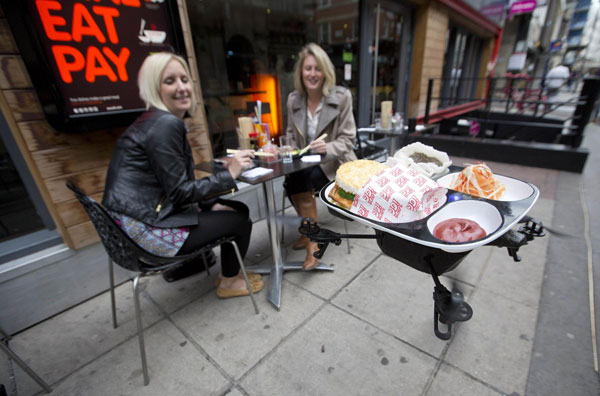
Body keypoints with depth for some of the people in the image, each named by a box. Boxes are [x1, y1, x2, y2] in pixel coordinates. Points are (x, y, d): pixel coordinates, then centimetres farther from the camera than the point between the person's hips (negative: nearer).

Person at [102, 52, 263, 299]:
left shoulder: (154, 121, 12)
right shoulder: (166, 124, -19)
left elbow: (176, 186, 11)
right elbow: (179, 192, -21)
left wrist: (211, 204, 3)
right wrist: (229, 175, -18)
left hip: (148, 215, 9)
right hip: (144, 229, -9)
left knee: (239, 209, 13)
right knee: (240, 221, -3)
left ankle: (228, 272, 32)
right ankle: (229, 283, 21)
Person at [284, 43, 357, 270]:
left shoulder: (342, 97, -6)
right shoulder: (293, 99, 5)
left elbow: (347, 140, -9)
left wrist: (327, 147, -29)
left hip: (333, 162, -4)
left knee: (301, 180, -29)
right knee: (290, 182, -26)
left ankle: (311, 241, -10)